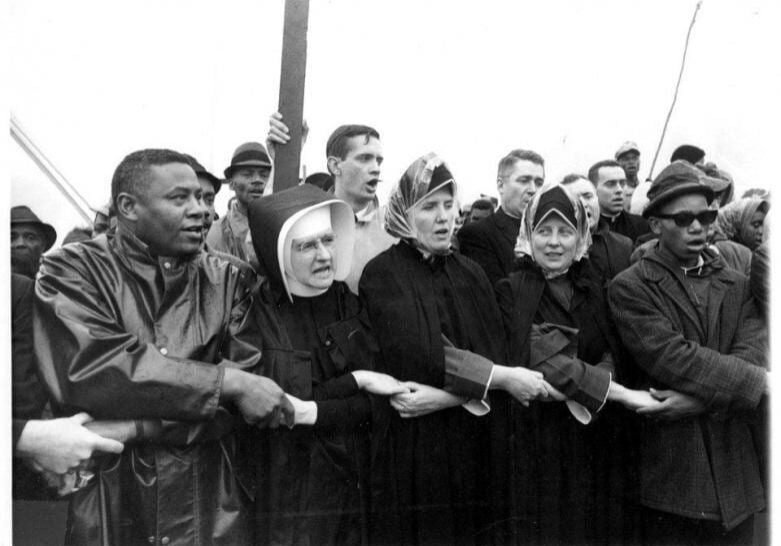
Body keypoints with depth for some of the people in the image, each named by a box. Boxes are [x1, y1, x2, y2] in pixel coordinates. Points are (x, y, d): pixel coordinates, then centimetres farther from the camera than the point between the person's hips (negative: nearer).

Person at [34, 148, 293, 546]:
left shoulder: (226, 281, 4)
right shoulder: (73, 271, -4)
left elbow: (251, 377, -8)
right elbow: (88, 370, -20)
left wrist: (129, 426, -18)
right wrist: (229, 381, -23)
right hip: (102, 508, -2)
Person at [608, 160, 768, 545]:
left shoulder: (736, 285, 11)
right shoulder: (629, 288, -5)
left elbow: (752, 355, -4)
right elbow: (671, 357, -17)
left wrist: (700, 399, -19)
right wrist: (761, 383, -15)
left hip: (735, 470, 5)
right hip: (671, 473, -4)